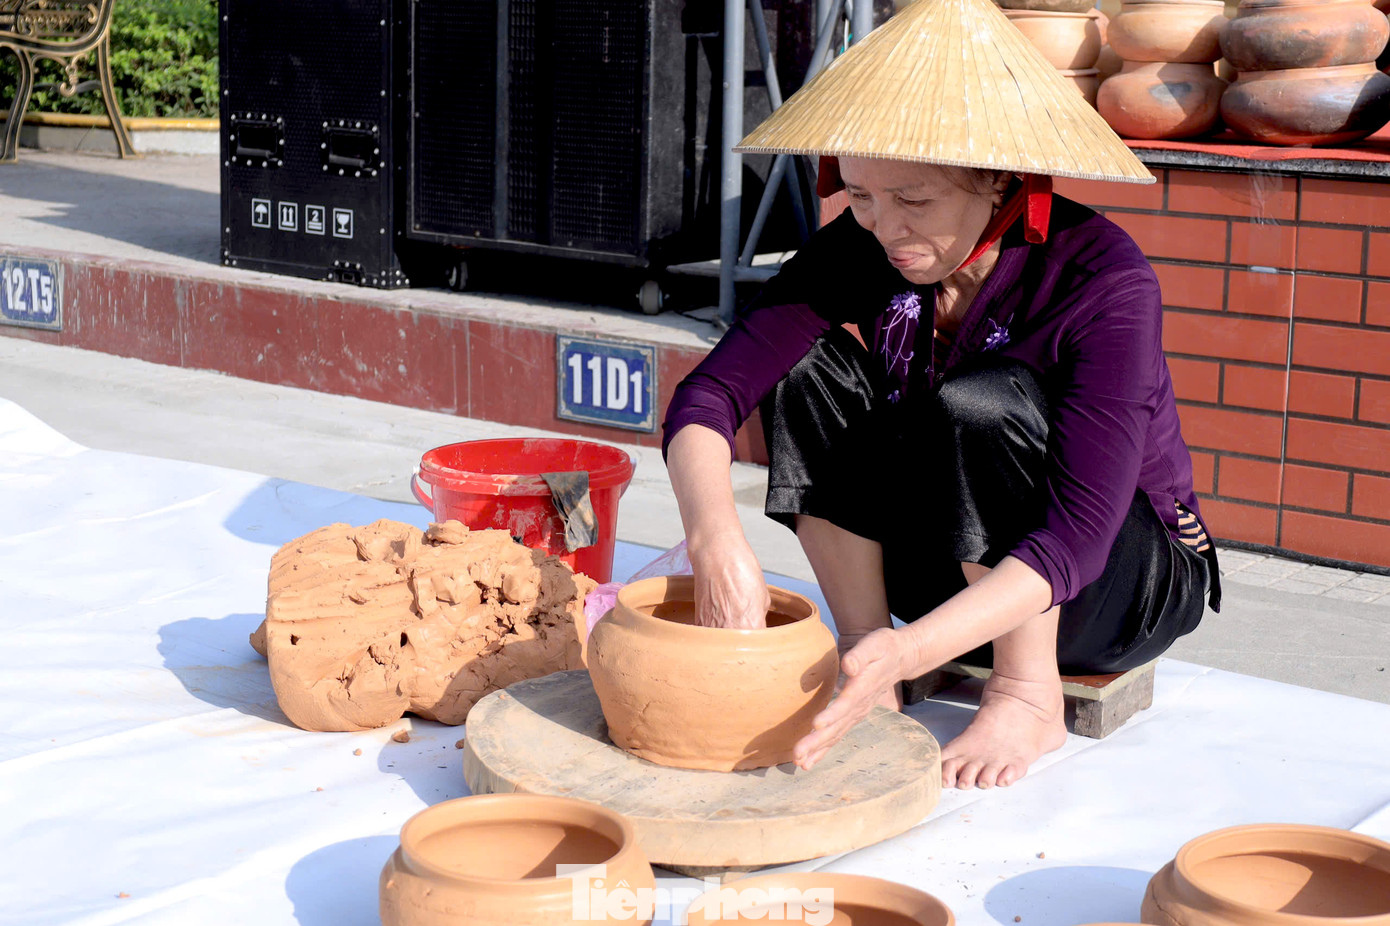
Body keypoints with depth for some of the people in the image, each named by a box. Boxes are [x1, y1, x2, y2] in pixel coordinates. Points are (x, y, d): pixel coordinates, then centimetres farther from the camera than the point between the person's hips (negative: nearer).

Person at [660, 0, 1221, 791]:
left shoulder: (1106, 281, -28)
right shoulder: (859, 253, -14)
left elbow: (1078, 535, -35)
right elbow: (708, 396, -20)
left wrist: (906, 650, -48)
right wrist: (718, 542, -41)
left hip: (1131, 582, -4)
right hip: (965, 573, 5)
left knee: (982, 405, -33)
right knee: (810, 365, -17)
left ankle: (1030, 697, -16)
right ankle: (863, 657, -10)